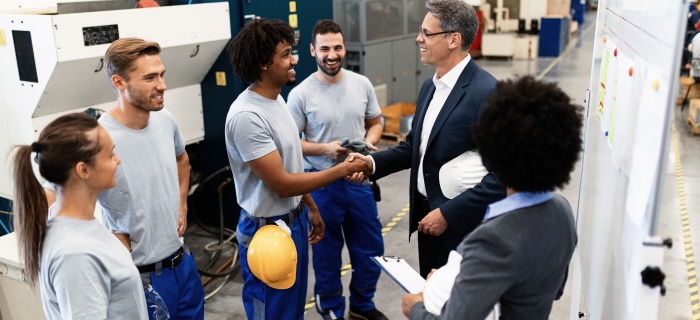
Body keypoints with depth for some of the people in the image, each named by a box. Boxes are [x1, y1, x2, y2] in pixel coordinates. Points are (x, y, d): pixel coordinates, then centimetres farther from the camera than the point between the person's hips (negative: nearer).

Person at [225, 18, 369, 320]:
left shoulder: (277, 100, 4)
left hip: (294, 221, 9)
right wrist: (343, 169, -19)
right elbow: (281, 184, -24)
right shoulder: (247, 115, -25)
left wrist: (311, 208, 17)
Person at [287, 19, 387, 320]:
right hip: (322, 184, -4)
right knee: (327, 252, 13)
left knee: (370, 249, 16)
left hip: (359, 179, 4)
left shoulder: (362, 84, -1)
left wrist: (369, 143, -10)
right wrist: (324, 149, -23)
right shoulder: (301, 94, -12)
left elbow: (375, 123, 11)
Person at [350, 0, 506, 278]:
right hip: (427, 213, 8)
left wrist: (448, 214, -22)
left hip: (462, 224, -7)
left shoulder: (487, 92, -22)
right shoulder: (430, 86, 6)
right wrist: (373, 162, -3)